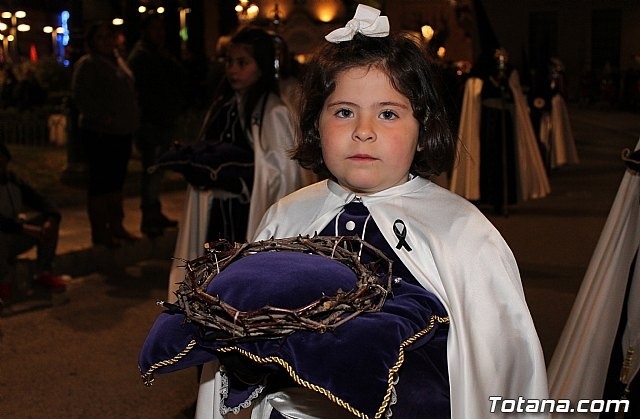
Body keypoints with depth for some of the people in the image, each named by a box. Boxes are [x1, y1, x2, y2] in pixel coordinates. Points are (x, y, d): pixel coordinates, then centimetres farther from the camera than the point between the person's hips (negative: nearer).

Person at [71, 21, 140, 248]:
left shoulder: (118, 61, 17)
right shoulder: (87, 64, -9)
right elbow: (81, 97, -17)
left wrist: (133, 119, 12)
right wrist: (103, 117, -21)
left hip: (122, 131, 8)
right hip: (99, 133, -8)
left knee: (116, 181, 15)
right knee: (100, 183, -2)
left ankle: (116, 226, 25)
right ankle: (99, 231, 5)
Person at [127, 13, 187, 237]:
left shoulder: (160, 54, 20)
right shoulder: (140, 56, -9)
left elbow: (181, 79, 15)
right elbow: (144, 92, -15)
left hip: (164, 121, 9)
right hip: (150, 123, -9)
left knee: (156, 169, 15)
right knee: (152, 170, -9)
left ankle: (154, 213, 23)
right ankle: (149, 219, -4)